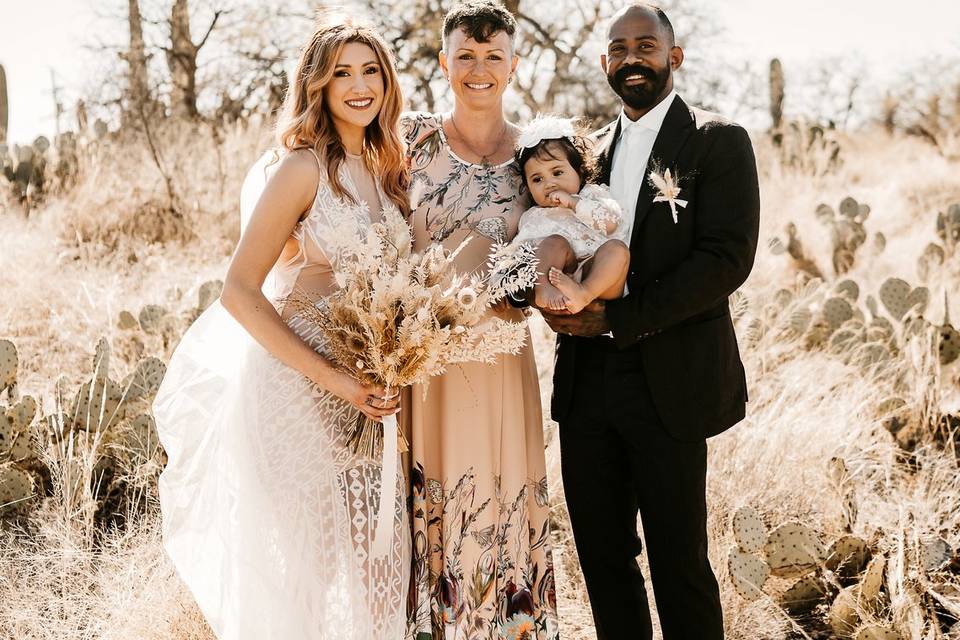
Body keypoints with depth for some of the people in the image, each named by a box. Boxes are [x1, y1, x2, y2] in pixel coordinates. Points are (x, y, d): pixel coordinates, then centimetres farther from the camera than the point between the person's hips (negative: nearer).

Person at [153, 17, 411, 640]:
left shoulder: (388, 166, 8)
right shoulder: (302, 168, -12)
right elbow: (240, 292, -17)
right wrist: (334, 379, -20)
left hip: (369, 384, 6)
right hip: (301, 378, -6)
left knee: (374, 539, 10)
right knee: (308, 547, 4)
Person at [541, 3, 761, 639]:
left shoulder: (719, 142, -2)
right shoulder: (591, 149, 15)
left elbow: (728, 257, -12)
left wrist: (618, 317, -16)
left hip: (669, 383, -5)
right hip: (587, 380, 5)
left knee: (679, 560, 1)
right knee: (601, 552, 11)